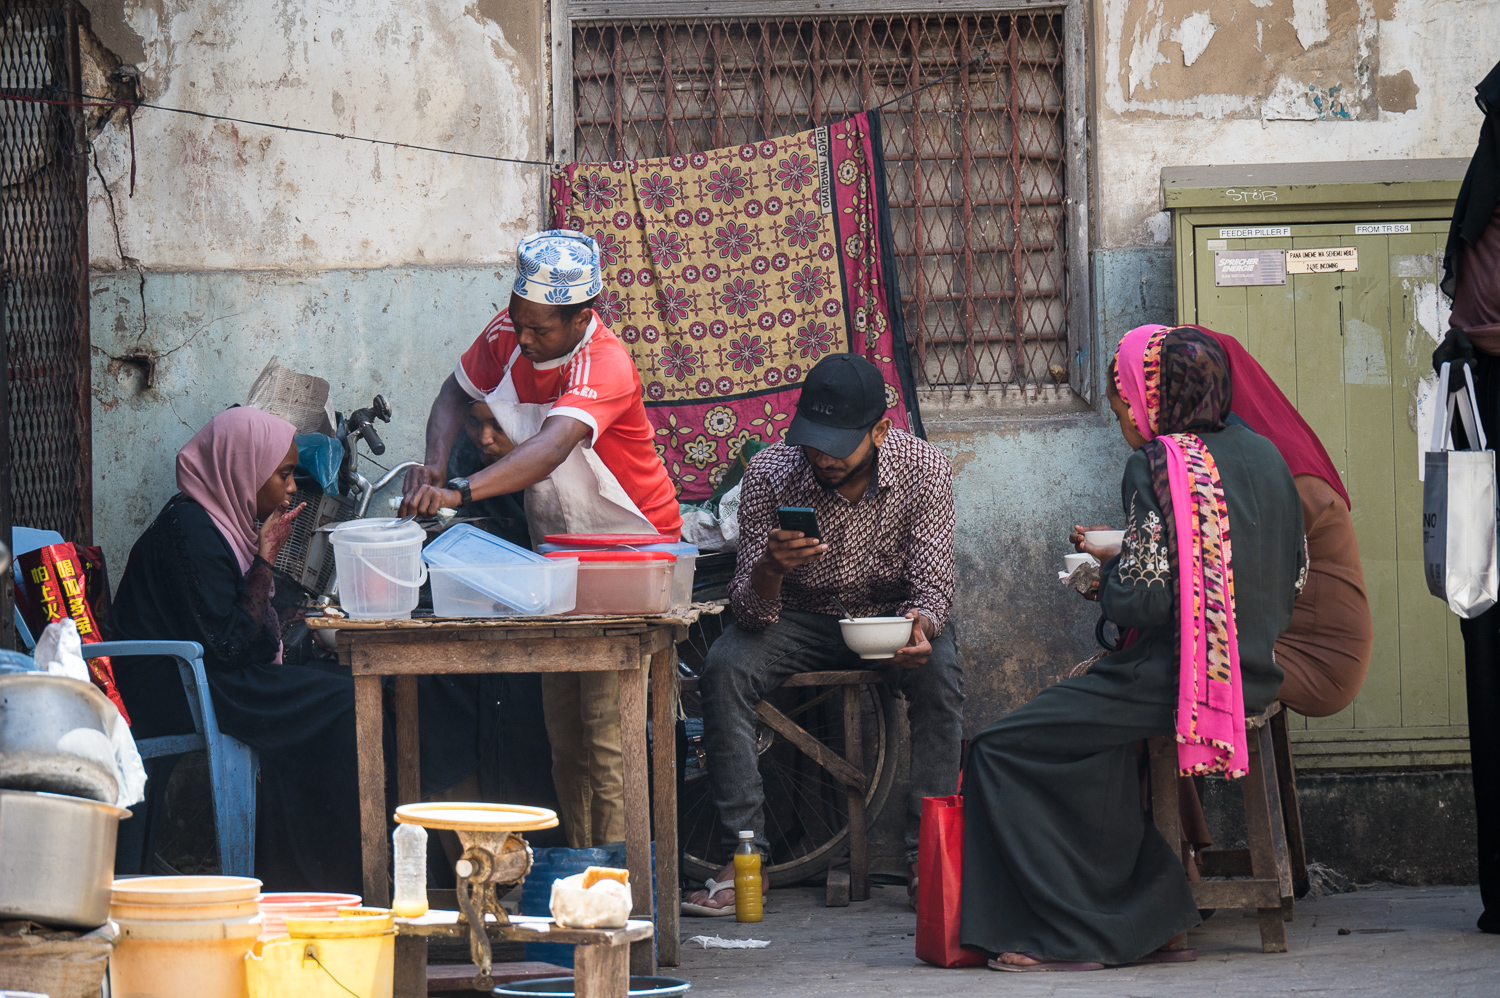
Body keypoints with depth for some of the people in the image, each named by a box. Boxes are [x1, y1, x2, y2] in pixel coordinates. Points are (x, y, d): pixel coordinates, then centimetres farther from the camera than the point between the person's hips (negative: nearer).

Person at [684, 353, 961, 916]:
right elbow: (751, 611, -19)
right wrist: (771, 567, -43)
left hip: (891, 614, 0)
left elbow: (932, 588, -19)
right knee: (724, 668, -27)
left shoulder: (924, 470, -20)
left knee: (939, 673, -32)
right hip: (802, 618, 1)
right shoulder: (770, 474, -20)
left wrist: (918, 627, -43)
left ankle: (928, 858, -25)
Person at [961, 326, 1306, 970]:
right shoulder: (1262, 456, 10)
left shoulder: (1158, 466, -13)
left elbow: (1141, 600, -18)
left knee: (1003, 750, -2)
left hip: (1175, 675, -9)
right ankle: (1153, 921, 16)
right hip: (1255, 673, 9)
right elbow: (1293, 578, 15)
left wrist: (1110, 562, 5)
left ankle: (1066, 934, -2)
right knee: (1086, 745, 24)